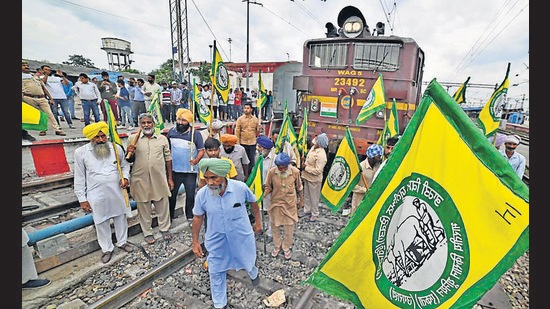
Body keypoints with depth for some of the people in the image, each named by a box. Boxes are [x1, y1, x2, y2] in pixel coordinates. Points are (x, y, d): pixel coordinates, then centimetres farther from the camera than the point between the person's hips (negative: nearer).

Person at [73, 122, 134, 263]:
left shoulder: (116, 148, -3)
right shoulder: (81, 152, -7)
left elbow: (125, 165, 11)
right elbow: (79, 178, -2)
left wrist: (125, 177, -8)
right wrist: (82, 199, -3)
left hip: (117, 193, 2)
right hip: (97, 196, -1)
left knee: (120, 218, 17)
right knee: (101, 223, 13)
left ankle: (122, 242, 39)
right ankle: (107, 249, 33)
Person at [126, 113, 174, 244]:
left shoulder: (162, 139, 3)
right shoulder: (133, 138, 1)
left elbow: (168, 158, 6)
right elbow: (129, 160, 9)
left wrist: (170, 178, 6)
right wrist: (130, 154, -15)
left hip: (159, 179, 1)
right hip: (141, 180, 0)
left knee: (163, 206, 12)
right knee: (144, 208, 13)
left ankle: (165, 228, 32)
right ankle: (147, 232, 31)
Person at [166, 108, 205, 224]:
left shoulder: (195, 133, -7)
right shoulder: (171, 131, 2)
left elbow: (201, 150, -4)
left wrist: (197, 159, -22)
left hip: (190, 171, -2)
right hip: (174, 170, 2)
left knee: (190, 195, 9)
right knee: (172, 194, 13)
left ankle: (190, 217, 27)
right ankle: (170, 216, 30)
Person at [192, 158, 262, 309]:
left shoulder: (241, 187, -24)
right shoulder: (202, 194, -21)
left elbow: (253, 202, -3)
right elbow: (198, 217, -4)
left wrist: (258, 221, 6)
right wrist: (195, 242, 1)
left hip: (241, 237, 0)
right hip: (217, 240, 1)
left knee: (247, 262, 24)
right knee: (216, 273, 13)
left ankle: (253, 273, 63)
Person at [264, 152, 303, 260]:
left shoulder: (295, 171, -18)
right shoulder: (271, 172, -19)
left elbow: (299, 187, -2)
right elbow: (268, 187, -5)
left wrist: (301, 200, 9)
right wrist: (263, 195, -25)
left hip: (290, 204, 0)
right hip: (275, 203, 1)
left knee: (289, 228, 12)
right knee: (275, 227, 16)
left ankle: (286, 248, 38)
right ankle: (277, 246, 43)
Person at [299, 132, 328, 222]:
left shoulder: (321, 155, -28)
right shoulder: (313, 147, -1)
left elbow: (318, 171, -28)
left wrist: (306, 168, -22)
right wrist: (304, 163, -1)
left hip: (314, 179, -8)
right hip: (307, 176, 8)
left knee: (314, 197, 10)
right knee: (306, 195, 21)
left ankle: (315, 213, 29)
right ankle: (307, 210, 40)